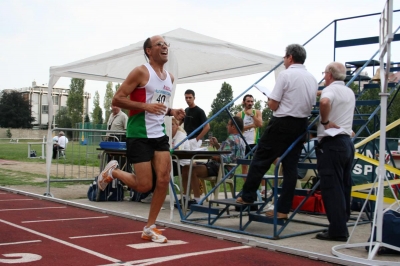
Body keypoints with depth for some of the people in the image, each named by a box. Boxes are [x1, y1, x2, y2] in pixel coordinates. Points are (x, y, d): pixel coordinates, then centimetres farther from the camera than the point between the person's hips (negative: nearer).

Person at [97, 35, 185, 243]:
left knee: (164, 180, -2)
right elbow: (116, 100, -13)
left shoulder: (170, 78, 13)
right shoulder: (141, 72, -10)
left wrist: (171, 112, 5)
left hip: (159, 134, 7)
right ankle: (113, 171, 24)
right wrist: (145, 106, -24)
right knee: (144, 186, -6)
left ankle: (149, 228, 11)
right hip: (139, 135, -7)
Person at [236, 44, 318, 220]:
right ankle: (283, 209, 10)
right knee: (291, 167, 7)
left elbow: (273, 105, -12)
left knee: (261, 159, 5)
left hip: (282, 123, -7)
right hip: (301, 125, 7)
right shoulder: (312, 79, 10)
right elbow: (311, 105, 16)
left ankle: (248, 196, 12)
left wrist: (269, 100, 8)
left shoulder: (285, 75, -10)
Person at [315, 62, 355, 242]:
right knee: (344, 186, 11)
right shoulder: (350, 93, 18)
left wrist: (324, 121, -19)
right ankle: (342, 226, 16)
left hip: (331, 142, -8)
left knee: (332, 188, -6)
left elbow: (324, 102, -32)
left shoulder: (330, 89, -8)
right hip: (347, 142, 8)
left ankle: (337, 230, -7)